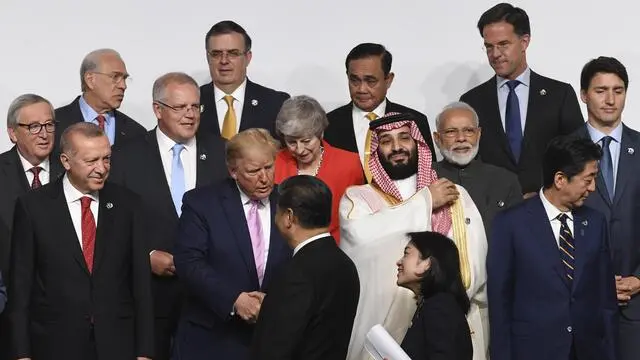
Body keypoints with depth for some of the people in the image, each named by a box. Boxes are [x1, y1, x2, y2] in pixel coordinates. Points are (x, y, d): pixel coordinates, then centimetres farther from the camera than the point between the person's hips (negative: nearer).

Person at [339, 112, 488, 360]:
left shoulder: (457, 196, 7)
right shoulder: (357, 198, 3)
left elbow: (476, 268, -2)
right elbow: (362, 236, -19)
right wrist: (424, 202, -9)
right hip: (383, 334, -1)